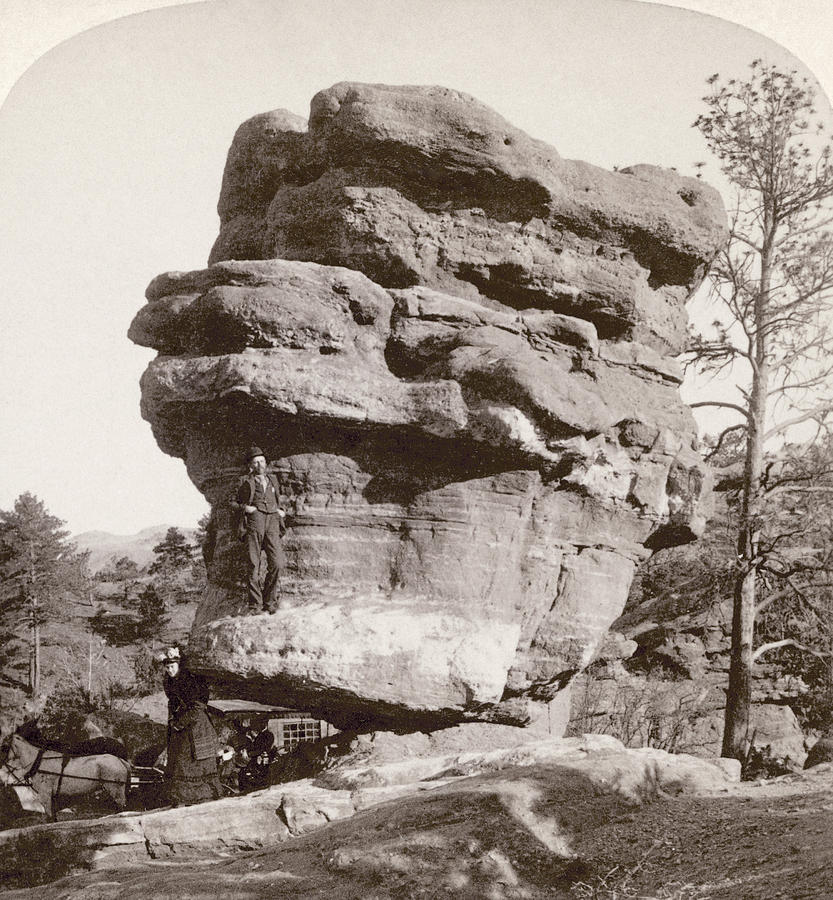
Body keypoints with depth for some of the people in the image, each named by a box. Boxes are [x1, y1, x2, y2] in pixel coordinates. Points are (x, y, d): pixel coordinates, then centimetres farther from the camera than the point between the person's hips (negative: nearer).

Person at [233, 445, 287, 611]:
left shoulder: (272, 480, 24)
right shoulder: (245, 482, 15)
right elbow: (235, 502, 18)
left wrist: (281, 512, 13)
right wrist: (244, 507, -2)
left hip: (272, 524, 2)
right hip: (253, 521, -2)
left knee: (277, 563, -13)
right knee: (253, 565, -8)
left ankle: (269, 601, -2)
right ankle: (255, 605, -5)